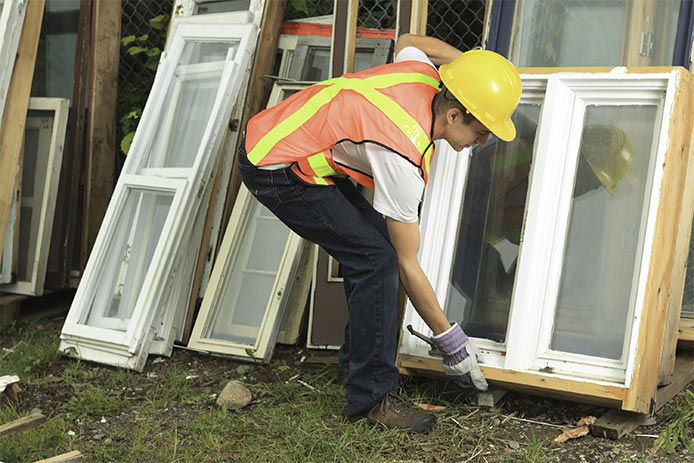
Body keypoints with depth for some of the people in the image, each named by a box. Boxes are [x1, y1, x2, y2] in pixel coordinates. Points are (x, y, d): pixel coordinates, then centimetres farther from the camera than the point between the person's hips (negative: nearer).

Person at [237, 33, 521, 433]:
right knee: (375, 256, -17)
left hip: (276, 138, 10)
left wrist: (468, 62, 17)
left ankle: (360, 355, 23)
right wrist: (453, 343, -12)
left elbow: (406, 42, 23)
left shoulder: (424, 72, -6)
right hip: (275, 171, -10)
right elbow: (408, 265, -19)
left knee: (376, 236, 10)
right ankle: (371, 396, -10)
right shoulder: (404, 158, -27)